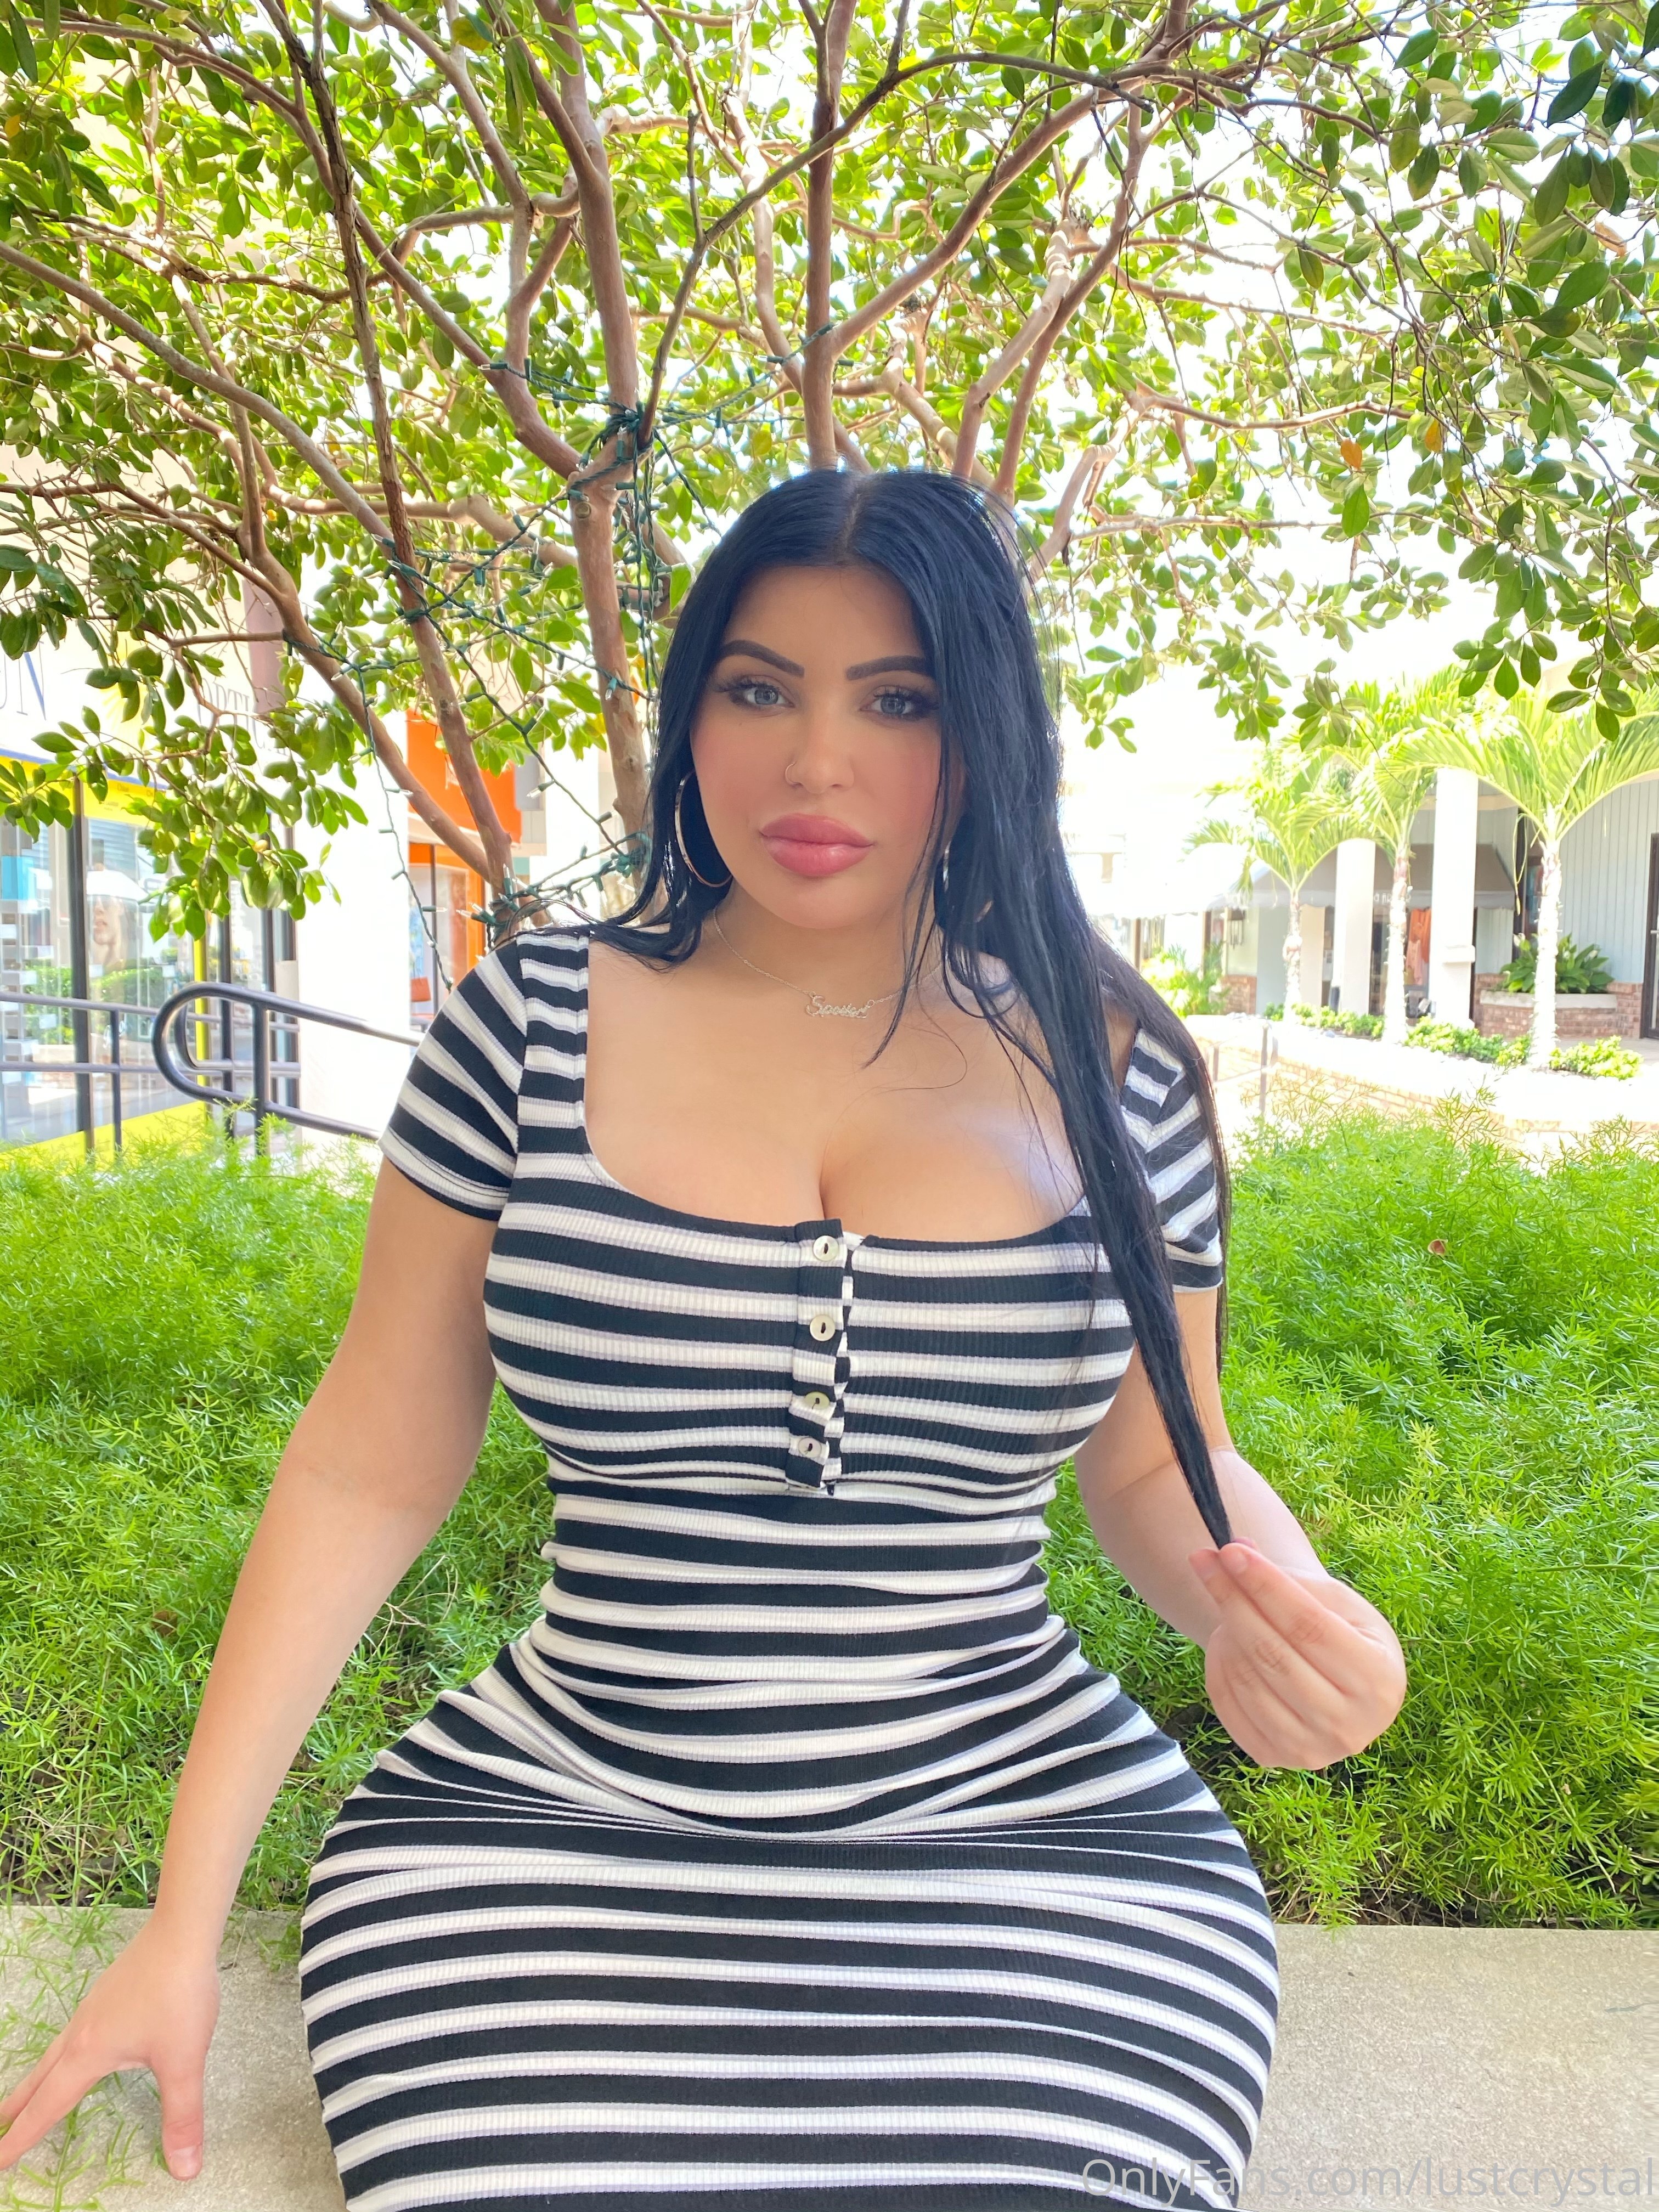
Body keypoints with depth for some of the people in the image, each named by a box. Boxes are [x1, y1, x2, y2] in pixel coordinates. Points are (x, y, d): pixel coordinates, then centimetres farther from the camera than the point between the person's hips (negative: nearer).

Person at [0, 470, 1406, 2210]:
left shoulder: (1107, 1070, -2)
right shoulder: (529, 1026, -4)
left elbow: (1157, 1463, 7)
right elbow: (370, 1473, -1)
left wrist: (1278, 1606, -16)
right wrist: (185, 1915, -2)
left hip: (1026, 1843, 1)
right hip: (547, 1831, 1)